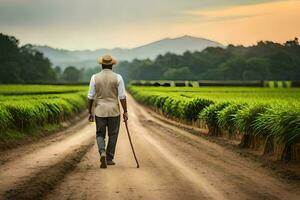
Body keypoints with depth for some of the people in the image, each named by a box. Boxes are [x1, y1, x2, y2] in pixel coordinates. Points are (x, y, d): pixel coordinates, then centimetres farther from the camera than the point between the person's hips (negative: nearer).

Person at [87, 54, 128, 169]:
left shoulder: (95, 77, -4)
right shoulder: (118, 78, -6)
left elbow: (90, 97, -2)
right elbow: (122, 96, -8)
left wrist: (90, 112, 7)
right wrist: (125, 112, -1)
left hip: (100, 111, 0)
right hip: (114, 111, 0)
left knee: (100, 134, 10)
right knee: (113, 135, 14)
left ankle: (102, 153, -15)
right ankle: (109, 158, 17)